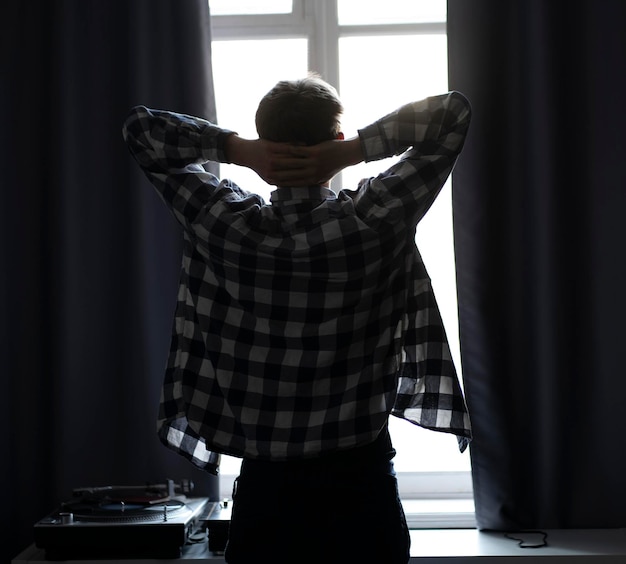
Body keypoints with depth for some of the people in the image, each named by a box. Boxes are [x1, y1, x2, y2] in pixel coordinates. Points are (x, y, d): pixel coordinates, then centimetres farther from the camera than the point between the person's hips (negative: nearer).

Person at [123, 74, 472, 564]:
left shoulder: (226, 228, -10)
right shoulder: (375, 224, -14)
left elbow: (141, 128, 3)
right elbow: (454, 111, -5)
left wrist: (238, 150, -10)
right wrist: (353, 151, -15)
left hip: (265, 491, 1)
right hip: (360, 486, -1)